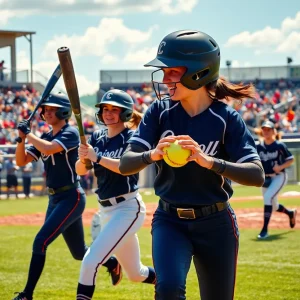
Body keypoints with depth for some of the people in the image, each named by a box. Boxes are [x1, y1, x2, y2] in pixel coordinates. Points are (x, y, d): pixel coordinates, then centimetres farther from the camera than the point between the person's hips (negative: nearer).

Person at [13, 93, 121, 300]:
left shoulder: (70, 133, -11)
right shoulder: (45, 137, 11)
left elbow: (49, 149, -30)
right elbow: (21, 161, 6)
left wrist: (29, 134, -16)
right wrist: (22, 138, -10)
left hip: (71, 198, -9)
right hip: (55, 199, 9)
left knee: (40, 242, -19)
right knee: (79, 253, 15)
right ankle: (112, 261, 39)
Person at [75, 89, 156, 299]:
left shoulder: (131, 138, -10)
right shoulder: (97, 137, 8)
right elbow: (80, 170, 1)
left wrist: (96, 157, -33)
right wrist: (83, 157, -20)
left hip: (128, 209, -7)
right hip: (106, 210, 7)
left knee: (90, 262, -20)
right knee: (135, 273, 18)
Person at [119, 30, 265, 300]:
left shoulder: (227, 119, -11)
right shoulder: (160, 111, -5)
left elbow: (257, 175, -21)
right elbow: (125, 164, -12)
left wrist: (209, 161, -37)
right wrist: (153, 154, -34)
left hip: (216, 224, -1)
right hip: (170, 221, 1)